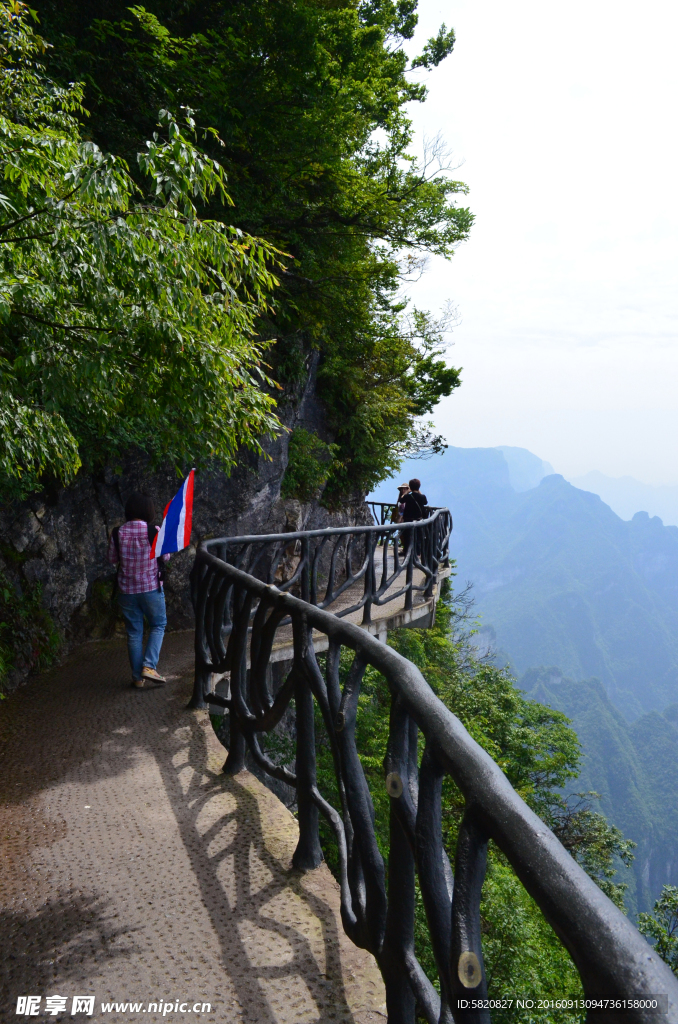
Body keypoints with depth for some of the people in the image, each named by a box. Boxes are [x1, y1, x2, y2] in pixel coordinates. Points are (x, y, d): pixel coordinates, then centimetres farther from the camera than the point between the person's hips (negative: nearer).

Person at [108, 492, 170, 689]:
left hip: (126, 589, 3)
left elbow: (112, 559, 6)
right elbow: (165, 557, -2)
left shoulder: (117, 532, -4)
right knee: (158, 625, 15)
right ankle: (149, 666, -1)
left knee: (134, 632, 11)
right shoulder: (154, 531, -12)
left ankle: (138, 677, 15)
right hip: (151, 587, -2)